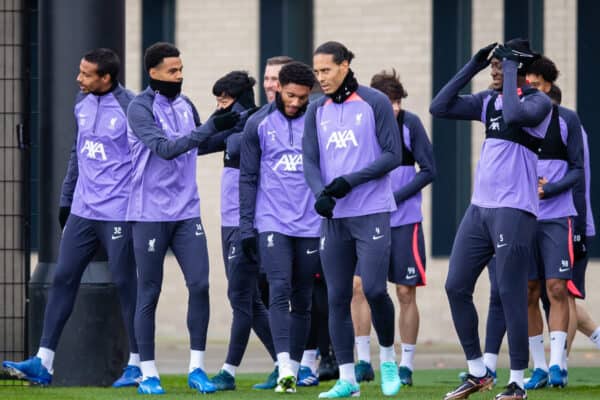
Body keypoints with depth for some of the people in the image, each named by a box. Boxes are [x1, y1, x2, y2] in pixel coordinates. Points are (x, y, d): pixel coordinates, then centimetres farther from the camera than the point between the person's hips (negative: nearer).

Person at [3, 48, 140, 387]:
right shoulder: (82, 104, 10)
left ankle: (137, 363, 10)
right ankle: (43, 363, 4)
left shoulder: (129, 107, -12)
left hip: (117, 214, -7)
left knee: (125, 283, 0)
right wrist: (66, 199, 19)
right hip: (82, 211, 7)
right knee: (63, 279, 3)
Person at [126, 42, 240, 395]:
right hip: (151, 214, -5)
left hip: (187, 212, 5)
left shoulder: (185, 106, 10)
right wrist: (211, 127, -28)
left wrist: (231, 129, 14)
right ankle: (148, 373, 9)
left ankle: (197, 368, 3)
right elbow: (165, 148, -23)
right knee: (149, 293, 2)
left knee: (199, 284, -5)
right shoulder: (141, 109, -10)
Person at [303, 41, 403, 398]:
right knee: (337, 298, 1)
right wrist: (320, 193, -13)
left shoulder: (375, 103, -3)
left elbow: (393, 155, -5)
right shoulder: (317, 111, 10)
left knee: (375, 289, -13)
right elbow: (310, 160, 7)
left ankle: (388, 358, 12)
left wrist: (351, 180, -15)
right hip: (334, 217, 4)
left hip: (372, 211, -4)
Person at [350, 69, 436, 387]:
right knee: (358, 285, -6)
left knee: (406, 292, 2)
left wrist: (395, 197, -14)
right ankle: (363, 362, 3)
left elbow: (428, 170, -5)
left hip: (404, 221, -2)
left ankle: (406, 365, 10)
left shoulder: (409, 123, -7)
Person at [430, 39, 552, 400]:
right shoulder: (489, 101, 14)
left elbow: (513, 115, -28)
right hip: (480, 208, 8)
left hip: (514, 211, -8)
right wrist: (472, 67, 5)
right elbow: (439, 108, 9)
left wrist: (511, 71, -16)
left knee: (511, 294, -7)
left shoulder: (538, 102, -7)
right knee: (456, 287, 7)